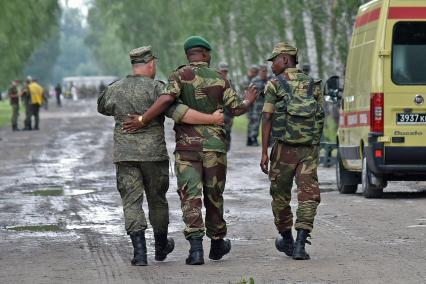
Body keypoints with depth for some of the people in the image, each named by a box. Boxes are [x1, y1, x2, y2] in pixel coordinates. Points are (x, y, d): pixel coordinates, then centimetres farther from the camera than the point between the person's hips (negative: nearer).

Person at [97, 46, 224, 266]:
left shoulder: (114, 89, 3)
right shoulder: (155, 89, -10)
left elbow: (102, 107, 24)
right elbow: (179, 112, -21)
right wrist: (211, 119, -18)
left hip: (125, 155, 2)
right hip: (153, 153, -2)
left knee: (132, 202, 0)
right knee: (157, 200, 15)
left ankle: (140, 251, -13)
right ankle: (161, 246, 31)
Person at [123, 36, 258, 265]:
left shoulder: (180, 75, -3)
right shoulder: (219, 79, 3)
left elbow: (166, 99, -20)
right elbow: (236, 109, 2)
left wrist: (142, 120, -16)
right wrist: (248, 101, 24)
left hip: (187, 145, -2)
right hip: (214, 145, 2)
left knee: (190, 195, -4)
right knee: (213, 195, 15)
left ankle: (196, 246, -16)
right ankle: (217, 243, 28)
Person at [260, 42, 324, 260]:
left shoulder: (274, 85, -1)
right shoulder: (313, 85, 10)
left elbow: (267, 119, -7)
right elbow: (321, 118, 10)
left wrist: (264, 152, -8)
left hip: (284, 148, -2)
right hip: (309, 149, 2)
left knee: (280, 194, 15)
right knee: (308, 194, -2)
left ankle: (286, 239, 28)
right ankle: (300, 243, -14)